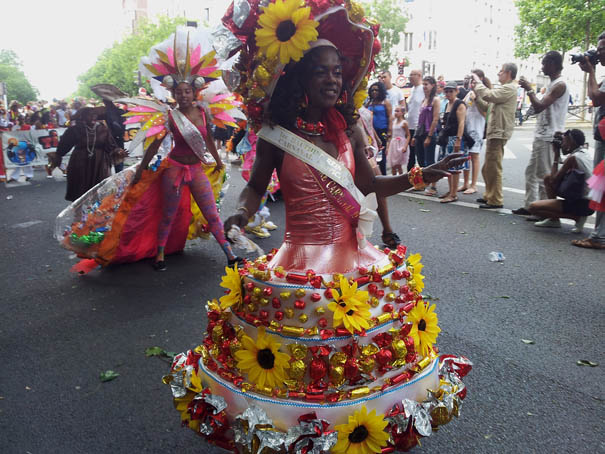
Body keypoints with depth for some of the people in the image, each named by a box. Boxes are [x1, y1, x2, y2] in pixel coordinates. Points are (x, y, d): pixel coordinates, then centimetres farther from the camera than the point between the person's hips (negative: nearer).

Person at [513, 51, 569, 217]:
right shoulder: (553, 84, 18)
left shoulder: (559, 85, -14)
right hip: (541, 136, 11)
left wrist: (529, 89, -14)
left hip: (548, 138, -11)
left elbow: (539, 107, -22)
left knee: (543, 176, -7)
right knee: (531, 172, 13)